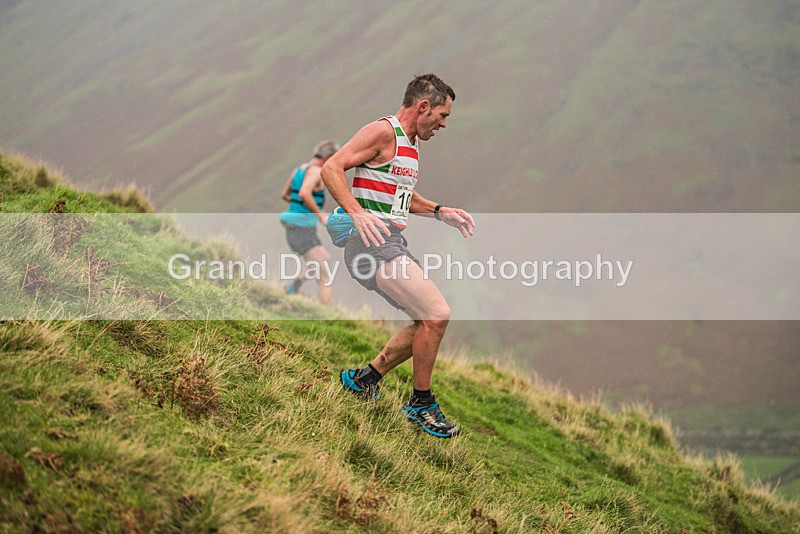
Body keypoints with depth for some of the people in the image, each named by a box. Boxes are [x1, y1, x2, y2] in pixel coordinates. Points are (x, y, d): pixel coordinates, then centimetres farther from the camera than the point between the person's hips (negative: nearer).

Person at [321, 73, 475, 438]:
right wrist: (358, 214, -31)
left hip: (393, 245, 10)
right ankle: (420, 404, -3)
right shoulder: (383, 132, -11)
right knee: (437, 314, -17)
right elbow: (331, 169, -20)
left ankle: (365, 379, 24)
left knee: (429, 320, 14)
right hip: (372, 245, -10)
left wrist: (440, 212, 20)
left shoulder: (411, 143, 19)